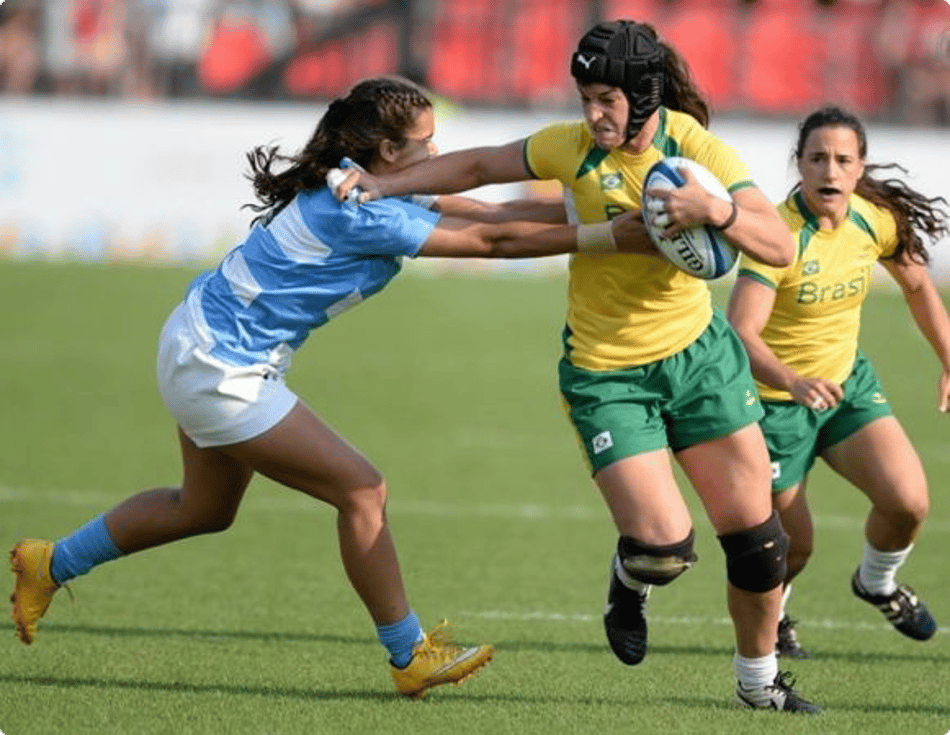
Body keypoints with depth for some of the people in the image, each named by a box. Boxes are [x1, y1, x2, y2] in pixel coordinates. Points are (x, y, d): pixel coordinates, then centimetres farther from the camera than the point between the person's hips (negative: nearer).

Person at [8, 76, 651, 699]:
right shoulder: (358, 214, -26)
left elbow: (485, 214, 6)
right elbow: (491, 241, -27)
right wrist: (606, 236, -25)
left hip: (204, 350, 11)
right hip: (219, 370, -11)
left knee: (206, 510, 26)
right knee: (362, 490, -7)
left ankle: (52, 564, 38)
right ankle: (410, 657, 2)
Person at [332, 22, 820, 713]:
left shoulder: (697, 147, -12)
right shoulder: (574, 145, -9)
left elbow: (781, 247, -19)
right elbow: (480, 166, 7)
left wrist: (717, 211, -36)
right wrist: (388, 184, 0)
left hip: (698, 352, 1)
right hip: (605, 373, -1)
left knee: (755, 533, 3)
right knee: (664, 545, -16)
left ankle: (759, 679, 26)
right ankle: (629, 583, 23)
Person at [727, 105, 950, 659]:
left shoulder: (876, 220, -10)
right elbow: (741, 333, -38)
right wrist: (794, 382, -54)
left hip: (847, 382, 5)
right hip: (776, 399, -5)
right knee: (794, 546, 4)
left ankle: (877, 581, 20)